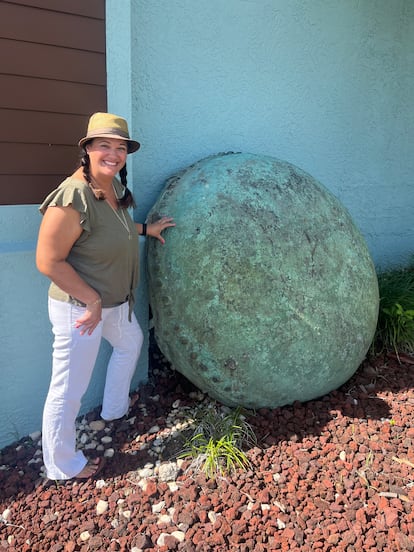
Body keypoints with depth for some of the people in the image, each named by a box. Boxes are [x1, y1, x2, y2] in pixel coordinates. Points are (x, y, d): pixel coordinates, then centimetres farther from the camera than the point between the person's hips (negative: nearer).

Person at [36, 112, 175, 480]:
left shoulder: (114, 187, 1)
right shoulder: (72, 198, -27)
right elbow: (48, 261, -25)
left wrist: (145, 229, 20)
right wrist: (92, 300, -22)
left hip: (115, 302, 10)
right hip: (79, 307, -10)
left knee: (131, 343, 32)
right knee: (68, 391, 4)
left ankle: (115, 409, 56)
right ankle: (63, 467, 28)